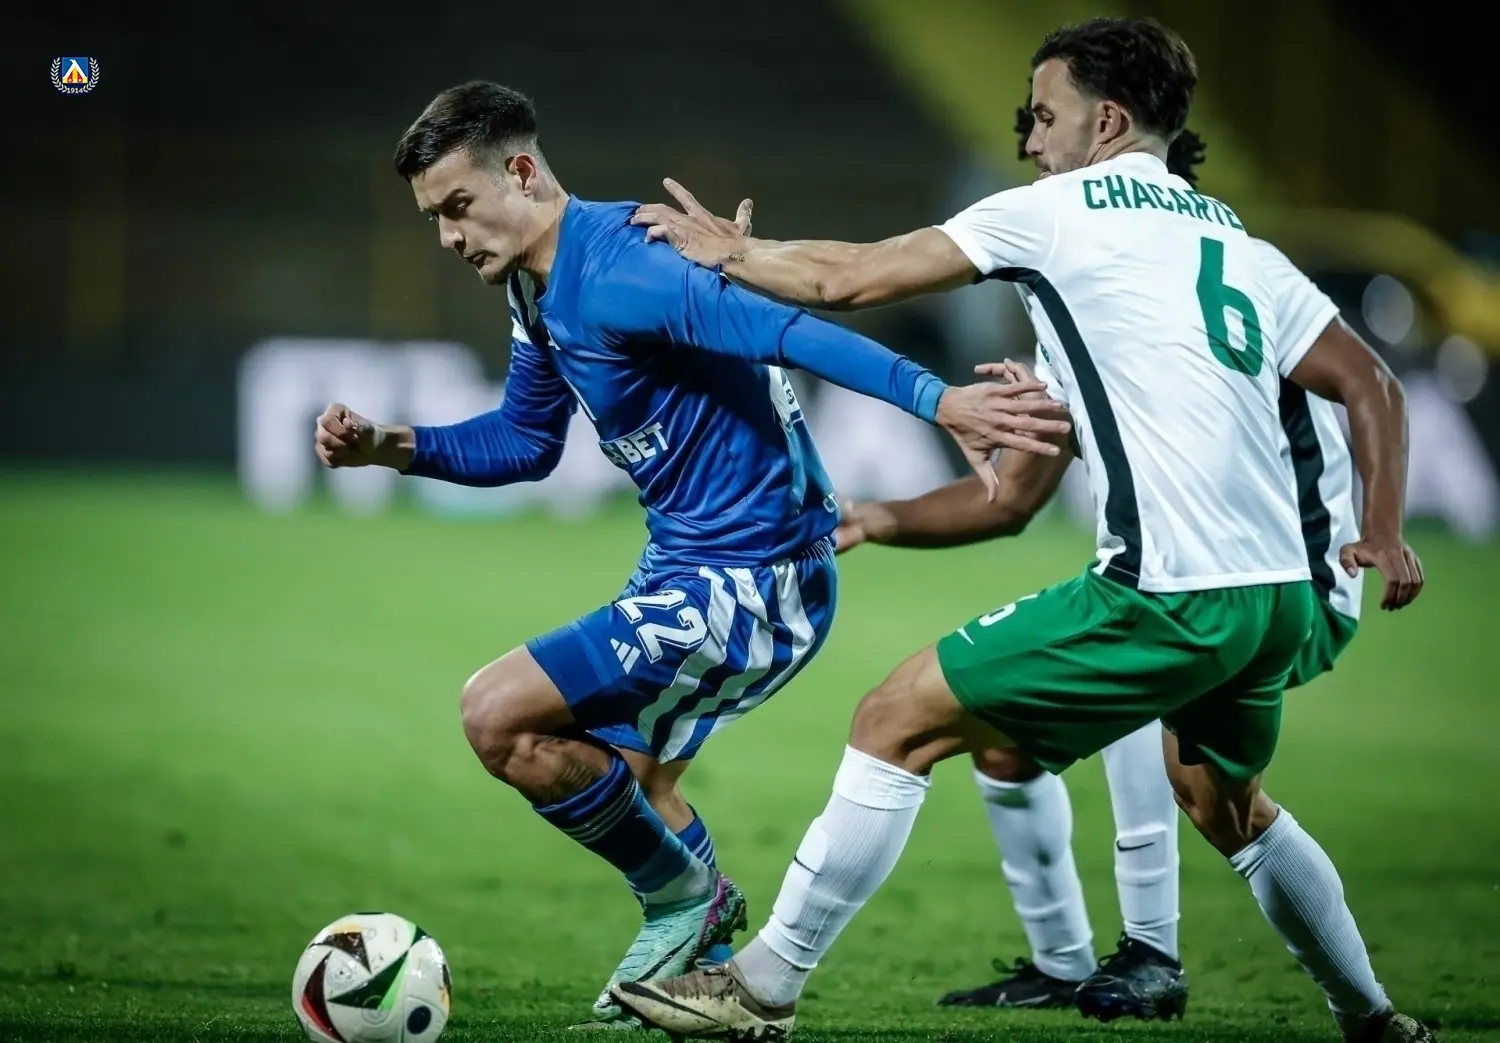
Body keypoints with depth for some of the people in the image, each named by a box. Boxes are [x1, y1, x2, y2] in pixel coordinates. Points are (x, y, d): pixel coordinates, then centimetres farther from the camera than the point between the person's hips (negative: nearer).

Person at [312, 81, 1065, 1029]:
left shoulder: (611, 273, -24)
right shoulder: (538, 289, 8)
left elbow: (782, 333, -35)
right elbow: (524, 442, 22)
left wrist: (937, 399, -45)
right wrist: (390, 447, 8)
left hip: (749, 581, -11)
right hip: (691, 564, 11)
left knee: (499, 716, -14)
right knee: (629, 778, 26)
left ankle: (687, 898, 2)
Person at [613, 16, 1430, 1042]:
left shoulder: (1059, 208, 1)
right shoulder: (1235, 240, 21)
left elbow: (850, 278, 3)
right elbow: (1368, 386, 20)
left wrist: (729, 252, 18)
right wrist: (1383, 536, 20)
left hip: (1170, 595, -8)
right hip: (1281, 599, 8)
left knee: (898, 720, -1)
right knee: (1229, 804, 33)